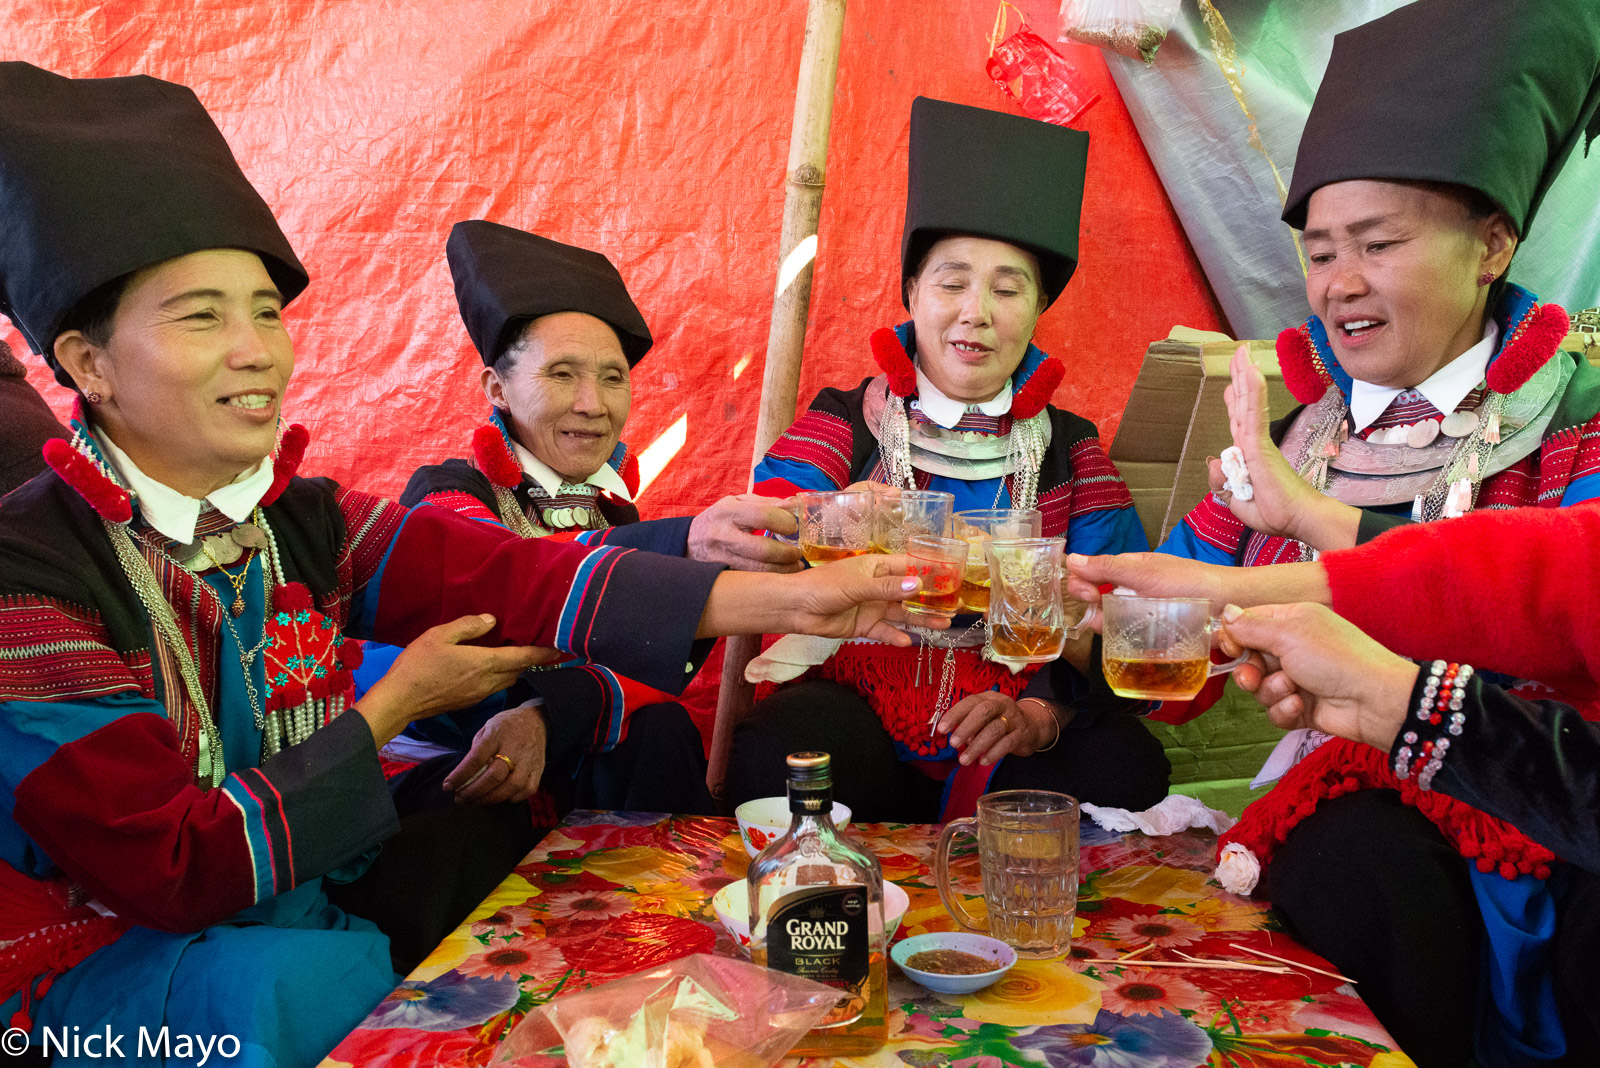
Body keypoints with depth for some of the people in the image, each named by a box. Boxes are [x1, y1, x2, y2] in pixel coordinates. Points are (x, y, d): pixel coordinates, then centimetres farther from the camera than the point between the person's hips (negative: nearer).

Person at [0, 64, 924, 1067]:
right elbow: (176, 867, -22)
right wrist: (390, 708, -16)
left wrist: (787, 597, -29)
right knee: (290, 982, -33)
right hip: (103, 959, -5)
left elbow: (511, 577, -18)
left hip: (308, 891, 6)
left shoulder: (305, 521, -2)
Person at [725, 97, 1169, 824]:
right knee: (788, 745, -33)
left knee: (1126, 765, -27)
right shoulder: (841, 425, 7)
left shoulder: (1070, 450, 10)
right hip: (853, 709, -1)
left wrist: (1040, 713, -21)